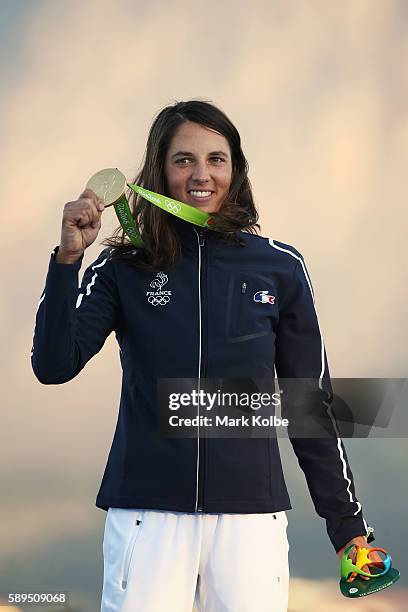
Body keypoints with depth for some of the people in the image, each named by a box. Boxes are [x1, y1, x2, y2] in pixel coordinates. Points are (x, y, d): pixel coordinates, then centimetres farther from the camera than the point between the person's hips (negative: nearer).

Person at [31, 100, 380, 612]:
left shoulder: (279, 267, 4)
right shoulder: (125, 267, 3)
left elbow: (310, 402, 9)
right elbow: (54, 367, -6)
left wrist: (347, 524, 9)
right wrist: (68, 258, -16)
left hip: (251, 513, 1)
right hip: (147, 513, -1)